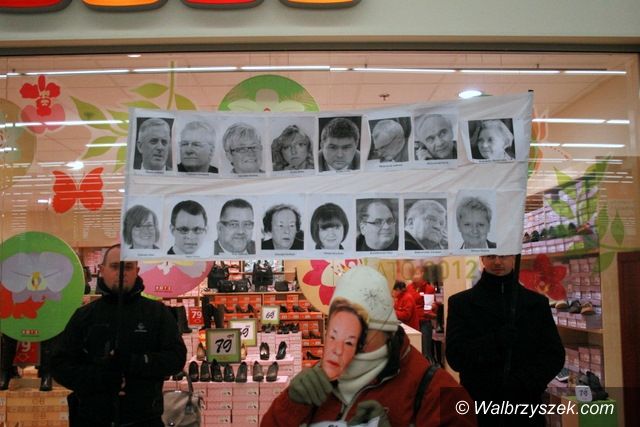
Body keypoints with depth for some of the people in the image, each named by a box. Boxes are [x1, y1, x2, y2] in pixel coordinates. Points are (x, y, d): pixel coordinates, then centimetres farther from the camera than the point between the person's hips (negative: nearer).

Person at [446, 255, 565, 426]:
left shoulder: (537, 303, 7)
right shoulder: (461, 303, 1)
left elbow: (555, 355, 1)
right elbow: (455, 357, -7)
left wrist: (523, 382, -14)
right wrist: (495, 340, -21)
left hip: (526, 408, 1)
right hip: (478, 407, -1)